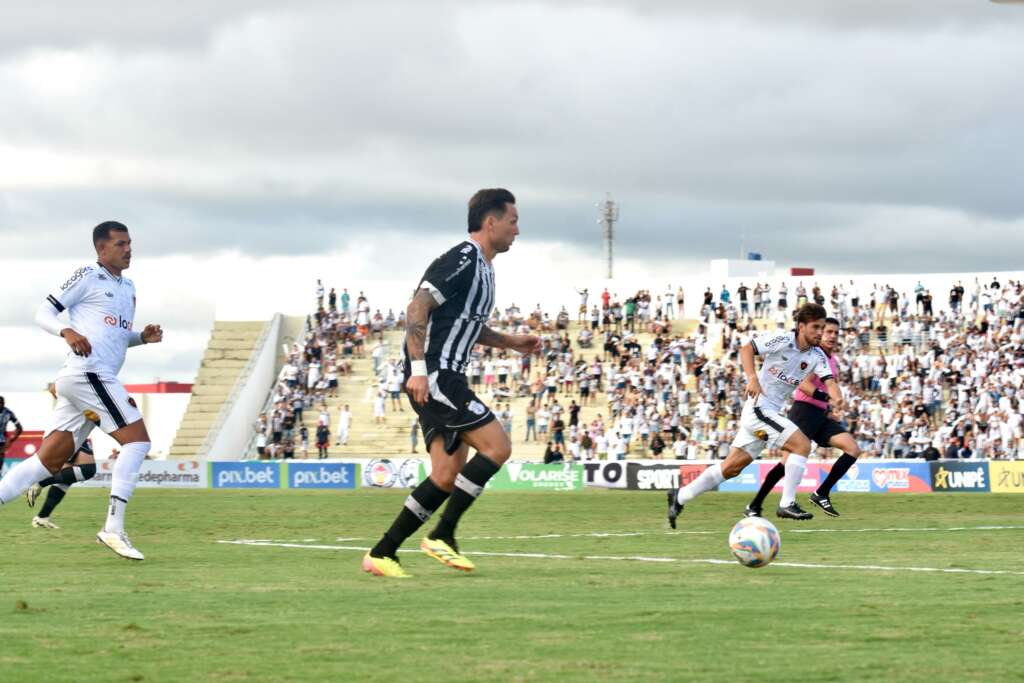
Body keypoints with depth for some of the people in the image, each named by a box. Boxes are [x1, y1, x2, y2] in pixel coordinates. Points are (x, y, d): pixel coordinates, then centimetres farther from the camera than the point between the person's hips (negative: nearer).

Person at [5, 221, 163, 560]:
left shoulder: (127, 287, 23)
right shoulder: (87, 277, -2)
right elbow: (43, 313, -3)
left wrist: (143, 337, 12)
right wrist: (68, 332, -22)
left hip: (98, 379, 9)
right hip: (86, 371, -9)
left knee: (48, 461, 4)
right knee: (137, 439, -12)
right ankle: (113, 528, -16)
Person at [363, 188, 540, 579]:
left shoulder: (481, 268, 19)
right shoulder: (461, 261, -12)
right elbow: (418, 308, -20)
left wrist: (510, 342, 21)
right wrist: (418, 368, -26)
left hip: (445, 379, 10)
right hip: (434, 376, -10)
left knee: (448, 476, 5)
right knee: (497, 446, -14)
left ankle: (382, 553, 6)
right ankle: (442, 536, -10)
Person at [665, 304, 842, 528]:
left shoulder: (817, 356, 4)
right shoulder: (782, 340, -13)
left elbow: (829, 380, -9)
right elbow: (746, 348, -9)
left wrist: (836, 397, -32)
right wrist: (752, 378, -23)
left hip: (773, 412, 7)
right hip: (759, 407, -7)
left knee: (732, 467, 11)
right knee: (802, 444, -17)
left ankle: (680, 497, 20)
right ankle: (787, 504, -13)